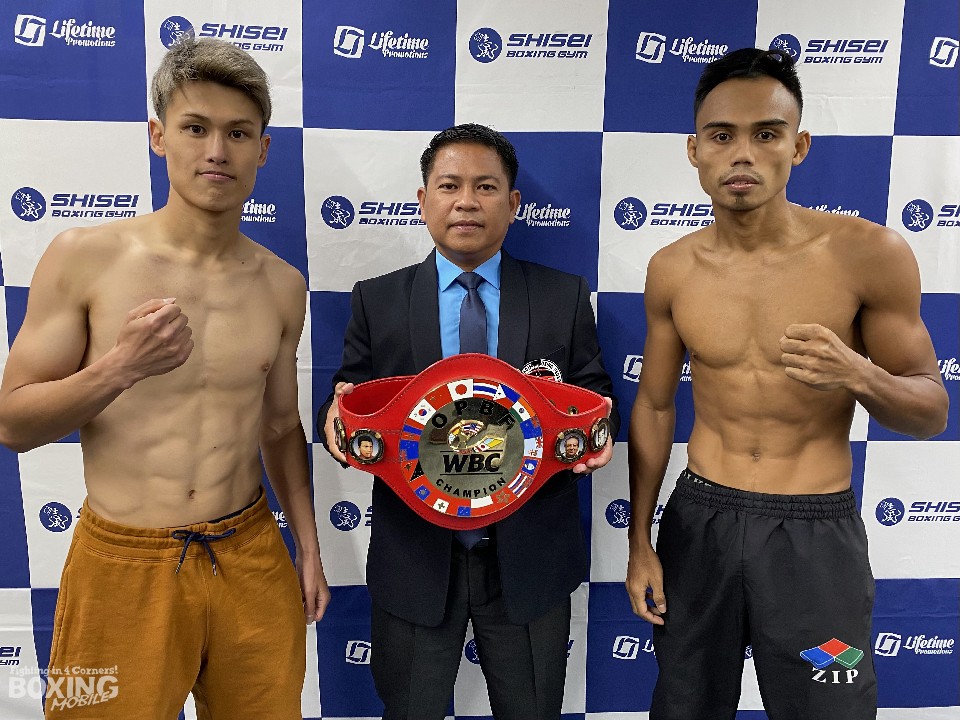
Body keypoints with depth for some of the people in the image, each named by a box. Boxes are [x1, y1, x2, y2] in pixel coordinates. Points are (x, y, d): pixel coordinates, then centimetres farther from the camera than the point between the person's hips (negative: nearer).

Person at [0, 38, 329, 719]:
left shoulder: (282, 285, 1)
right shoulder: (84, 255, -8)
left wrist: (309, 548, 11)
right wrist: (121, 367, -21)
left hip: (252, 558, 3)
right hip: (122, 564, -2)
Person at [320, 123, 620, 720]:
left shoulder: (564, 296, 1)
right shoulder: (377, 301, 1)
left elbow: (595, 396, 4)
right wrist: (338, 421, -21)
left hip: (530, 556, 1)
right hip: (414, 556, 0)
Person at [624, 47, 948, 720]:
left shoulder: (869, 253, -12)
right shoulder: (672, 270, -4)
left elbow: (933, 411, -3)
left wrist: (859, 374, -26)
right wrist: (640, 542, 7)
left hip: (816, 532, -2)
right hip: (698, 520, 3)